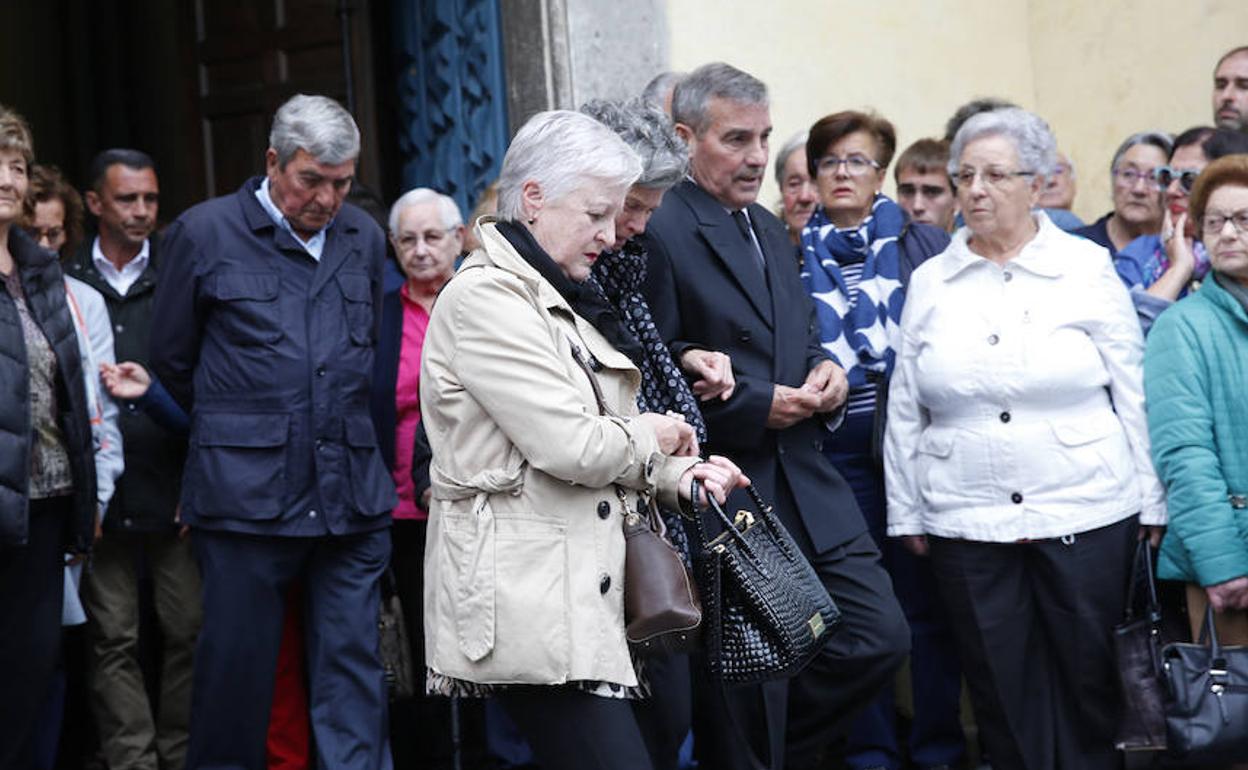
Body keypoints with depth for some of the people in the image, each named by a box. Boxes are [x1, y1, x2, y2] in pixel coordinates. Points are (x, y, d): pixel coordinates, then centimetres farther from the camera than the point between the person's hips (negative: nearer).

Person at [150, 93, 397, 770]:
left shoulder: (364, 239, 13)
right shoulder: (205, 232, 1)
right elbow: (172, 361, 10)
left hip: (351, 492, 3)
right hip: (245, 491, -3)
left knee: (353, 669, 2)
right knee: (236, 665, 1)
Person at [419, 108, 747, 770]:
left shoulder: (555, 299, 20)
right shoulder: (485, 297, -10)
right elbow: (569, 445, -17)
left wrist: (677, 477, 6)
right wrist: (650, 436, 1)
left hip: (579, 588, 10)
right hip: (524, 600, -10)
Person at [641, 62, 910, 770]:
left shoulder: (771, 230, 16)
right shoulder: (659, 234, -12)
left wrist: (824, 369, 5)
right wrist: (754, 407, -17)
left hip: (806, 485, 8)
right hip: (725, 494, -8)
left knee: (882, 636, 4)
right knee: (747, 685, 0)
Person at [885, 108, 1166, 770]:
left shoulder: (1088, 268, 1)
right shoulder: (930, 281, 7)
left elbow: (1134, 395, 1)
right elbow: (904, 411, 10)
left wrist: (1152, 505, -1)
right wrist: (905, 512, 7)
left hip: (1087, 516, -2)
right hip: (967, 527, 2)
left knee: (1091, 687, 5)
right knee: (1002, 691, 7)